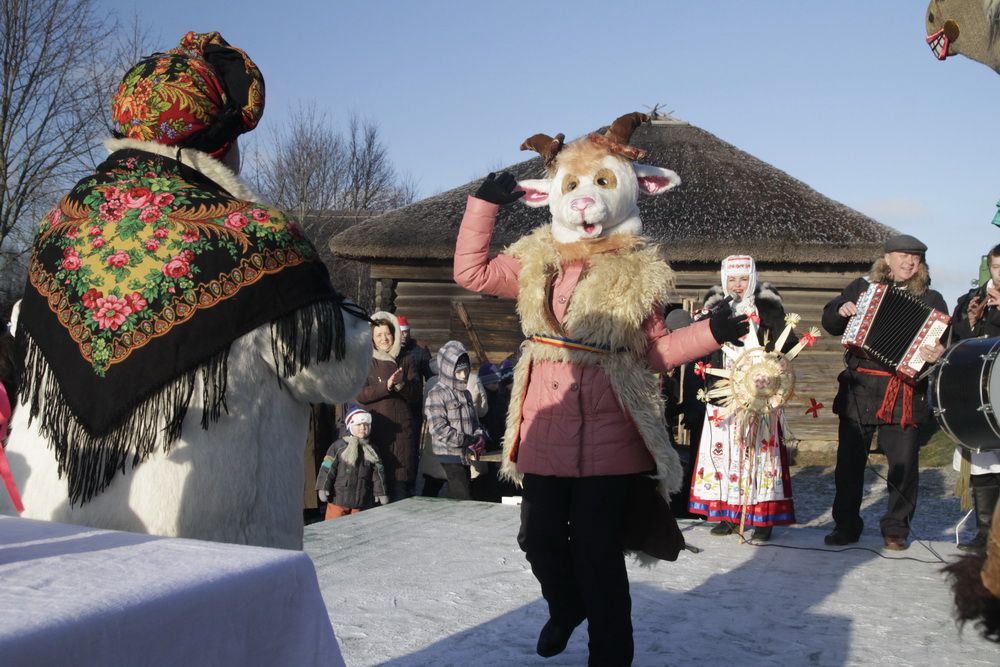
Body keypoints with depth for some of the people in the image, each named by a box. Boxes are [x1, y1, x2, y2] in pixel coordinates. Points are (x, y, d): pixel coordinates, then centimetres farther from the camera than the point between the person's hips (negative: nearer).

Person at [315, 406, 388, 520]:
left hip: (362, 500, 3)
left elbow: (378, 473, 10)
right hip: (339, 497, -3)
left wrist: (381, 493, 8)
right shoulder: (338, 446, -4)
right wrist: (323, 488, -11)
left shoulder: (372, 450, 7)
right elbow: (327, 468, -6)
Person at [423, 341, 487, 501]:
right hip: (449, 454, -7)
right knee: (463, 498, -13)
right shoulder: (437, 394, -8)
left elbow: (475, 422, 19)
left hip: (466, 456, 7)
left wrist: (479, 438, -4)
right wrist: (468, 441, -16)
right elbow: (438, 429, -16)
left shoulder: (466, 394, 17)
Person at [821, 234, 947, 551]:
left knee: (904, 462, 2)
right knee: (849, 459, 6)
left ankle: (896, 529, 18)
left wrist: (938, 353, -26)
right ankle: (846, 526, 18)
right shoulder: (862, 286, 9)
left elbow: (946, 341, -4)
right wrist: (841, 311, -4)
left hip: (904, 394, -1)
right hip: (859, 390, 2)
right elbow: (829, 322, 18)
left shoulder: (931, 299, 4)